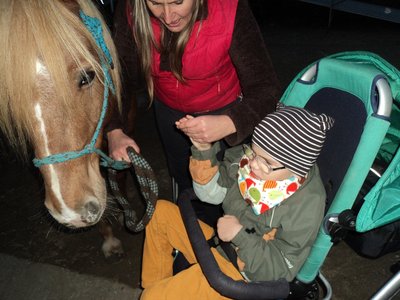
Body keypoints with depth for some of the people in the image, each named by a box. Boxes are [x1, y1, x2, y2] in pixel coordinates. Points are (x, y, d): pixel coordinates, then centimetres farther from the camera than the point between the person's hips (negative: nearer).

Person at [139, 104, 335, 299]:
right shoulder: (248, 157, -13)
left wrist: (240, 236, -28)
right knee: (161, 212, 6)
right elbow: (212, 192, 0)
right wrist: (203, 150, -14)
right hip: (223, 244, 7)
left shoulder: (308, 203, -27)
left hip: (246, 276, -7)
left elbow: (280, 269, -19)